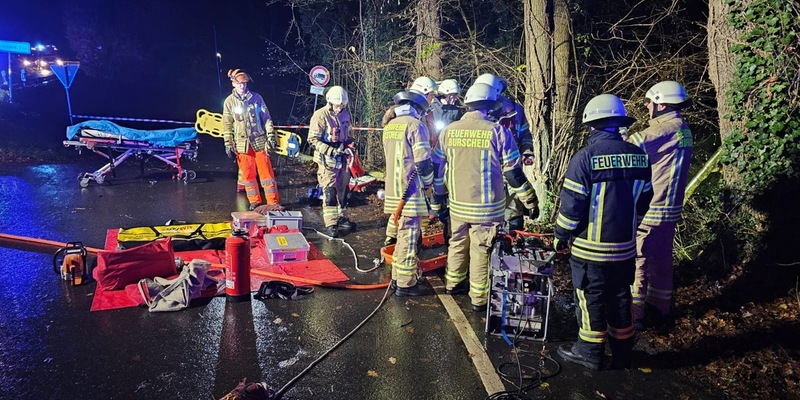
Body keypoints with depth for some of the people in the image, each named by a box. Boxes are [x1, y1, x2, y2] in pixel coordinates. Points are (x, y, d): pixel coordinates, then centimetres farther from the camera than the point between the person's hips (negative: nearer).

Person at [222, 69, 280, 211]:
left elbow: (266, 118, 5)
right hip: (242, 144, 1)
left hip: (260, 142, 0)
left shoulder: (256, 97, 2)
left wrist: (270, 136, 0)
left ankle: (273, 202, 6)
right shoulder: (229, 101, 2)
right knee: (248, 174, 7)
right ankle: (254, 202, 19)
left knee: (266, 172, 0)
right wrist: (228, 144, 1)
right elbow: (227, 125, 5)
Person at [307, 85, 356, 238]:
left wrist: (349, 144, 1)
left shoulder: (345, 114, 8)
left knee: (342, 190, 16)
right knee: (329, 192, -6)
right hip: (327, 161, -7)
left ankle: (341, 217, 32)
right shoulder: (320, 115, -14)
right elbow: (313, 139, -16)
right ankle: (330, 224, 2)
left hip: (342, 159, 7)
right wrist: (331, 150, -24)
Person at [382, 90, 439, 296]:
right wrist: (428, 183, 2)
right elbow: (423, 162, -14)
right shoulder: (415, 125, -11)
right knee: (409, 237, -2)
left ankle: (397, 276, 26)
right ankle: (405, 284, 5)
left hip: (393, 189, 8)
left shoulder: (389, 126, 14)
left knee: (402, 234, 18)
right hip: (410, 191, -8)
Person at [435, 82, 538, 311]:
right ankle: (479, 299, 18)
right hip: (486, 207, -4)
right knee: (481, 251, 7)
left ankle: (453, 283, 38)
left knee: (457, 244, 21)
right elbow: (513, 172, -9)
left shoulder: (449, 131, 0)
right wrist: (530, 201, 2)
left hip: (457, 204, 4)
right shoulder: (498, 131, -12)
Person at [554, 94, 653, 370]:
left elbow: (571, 205, -17)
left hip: (591, 247, -6)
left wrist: (561, 236, -3)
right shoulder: (638, 156, 2)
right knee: (620, 299, 18)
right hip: (625, 247, 6)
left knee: (590, 299, 9)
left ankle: (589, 353, 23)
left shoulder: (586, 157, -18)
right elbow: (643, 202, 9)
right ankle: (622, 355, 31)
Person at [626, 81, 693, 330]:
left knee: (636, 260, 0)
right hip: (670, 209, 9)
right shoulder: (684, 131, 10)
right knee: (661, 258, 19)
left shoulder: (661, 130, -19)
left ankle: (633, 315, 9)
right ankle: (659, 307, 33)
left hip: (648, 209, -9)